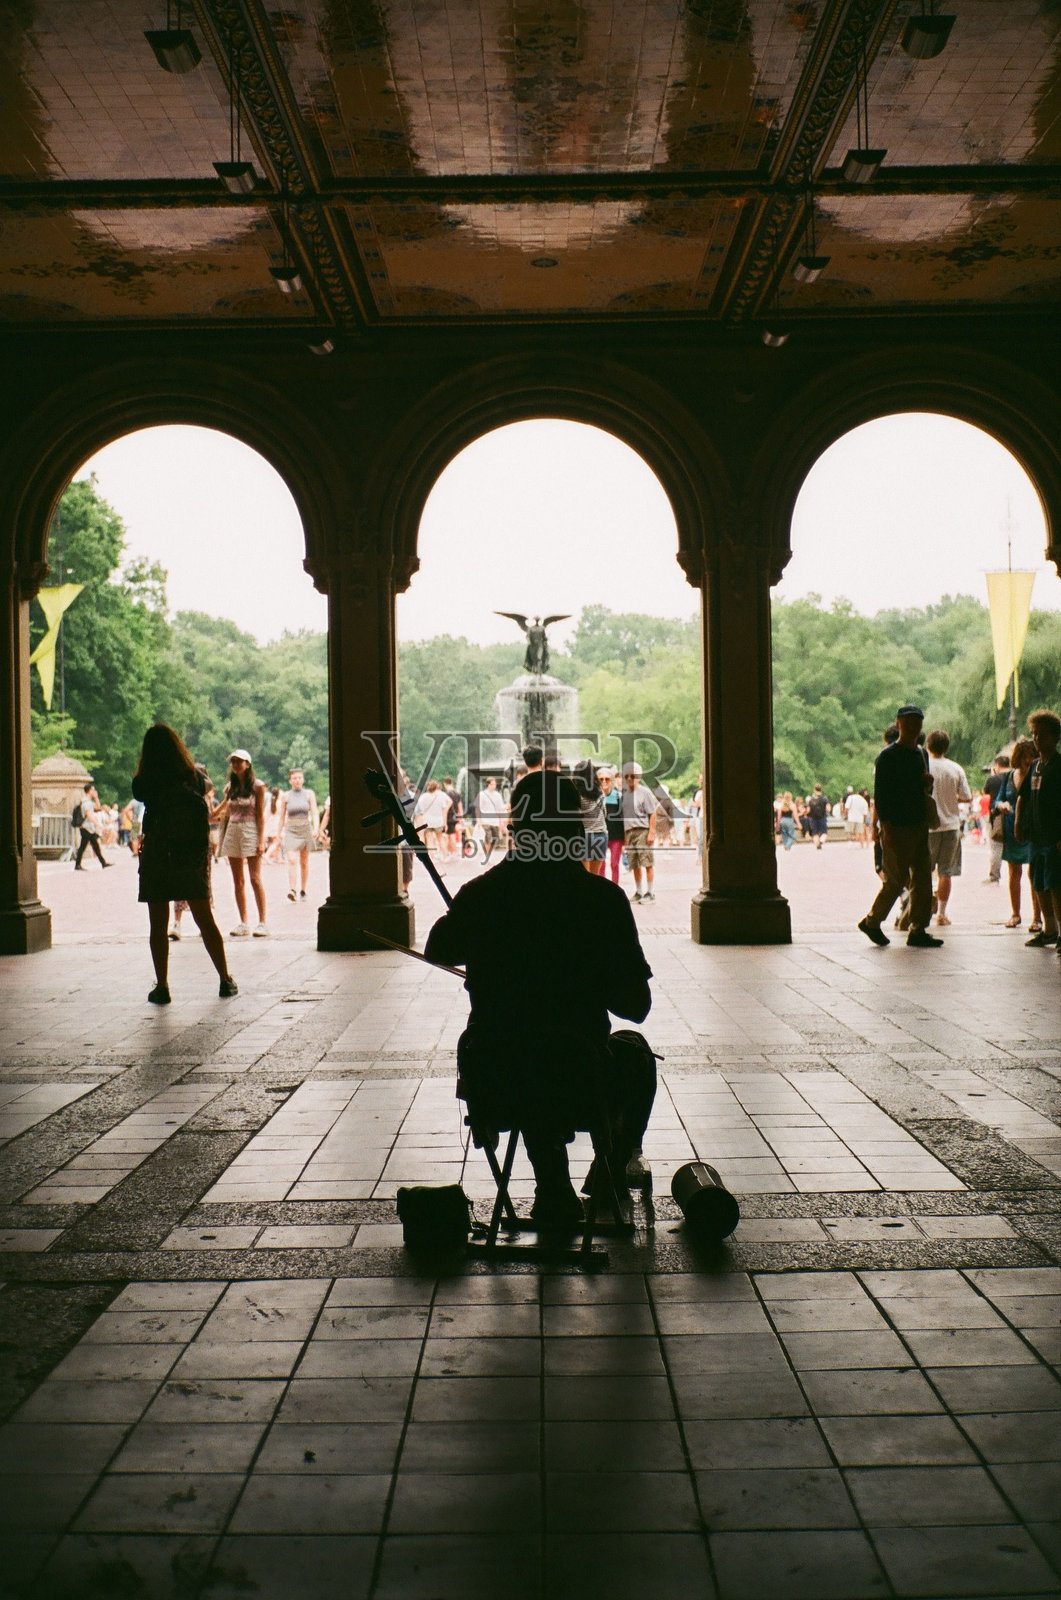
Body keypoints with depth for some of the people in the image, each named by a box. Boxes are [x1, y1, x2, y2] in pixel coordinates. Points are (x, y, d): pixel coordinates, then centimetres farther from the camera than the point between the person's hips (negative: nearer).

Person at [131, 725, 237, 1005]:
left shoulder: (145, 784, -11)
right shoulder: (196, 778, -1)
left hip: (157, 856, -3)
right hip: (194, 856, 3)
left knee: (158, 926, 5)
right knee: (205, 920, 12)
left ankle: (162, 988, 4)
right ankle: (226, 981, 15)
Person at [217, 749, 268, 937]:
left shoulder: (257, 785, -1)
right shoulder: (230, 787, 12)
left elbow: (260, 815, -3)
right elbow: (226, 813, 16)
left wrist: (261, 840, -10)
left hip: (250, 830, -5)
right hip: (232, 830, 5)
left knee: (255, 878, -9)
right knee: (237, 881, 5)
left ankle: (262, 922, -7)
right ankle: (243, 923, 9)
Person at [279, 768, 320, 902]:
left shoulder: (309, 794, 4)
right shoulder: (286, 796, 4)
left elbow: (314, 813, -1)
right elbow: (282, 816, 13)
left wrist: (316, 828, -14)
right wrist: (280, 832, 17)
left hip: (305, 829, 1)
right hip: (291, 830, -1)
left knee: (304, 862, 8)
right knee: (292, 860, -17)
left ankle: (302, 891, 18)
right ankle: (292, 890, -25)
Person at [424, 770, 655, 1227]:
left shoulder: (481, 893, -4)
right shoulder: (602, 898, -11)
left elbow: (437, 952, 17)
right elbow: (636, 1006, -8)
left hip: (487, 1082, 2)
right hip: (577, 1078, -2)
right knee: (634, 1053, 32)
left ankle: (555, 1189, 32)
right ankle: (616, 1167, 48)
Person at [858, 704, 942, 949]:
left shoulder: (921, 754, 15)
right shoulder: (888, 756, -8)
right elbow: (880, 794, -13)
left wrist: (928, 783, 0)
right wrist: (887, 830, -19)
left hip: (919, 826, 7)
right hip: (898, 828, -7)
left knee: (923, 879, 5)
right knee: (895, 881, -3)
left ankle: (918, 930, 10)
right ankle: (872, 921, 15)